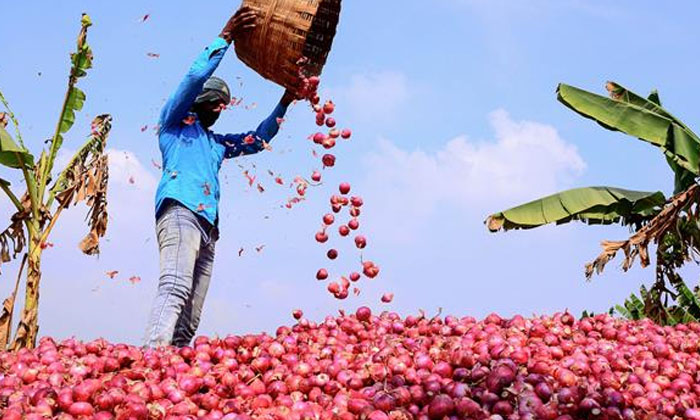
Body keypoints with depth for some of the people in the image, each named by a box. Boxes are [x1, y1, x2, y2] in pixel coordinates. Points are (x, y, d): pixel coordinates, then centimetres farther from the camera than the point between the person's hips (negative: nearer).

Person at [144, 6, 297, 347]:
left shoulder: (218, 143, 34)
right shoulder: (174, 123, 16)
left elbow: (258, 140, 39)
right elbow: (194, 77, 3)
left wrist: (284, 104, 30)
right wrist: (225, 38, 3)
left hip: (208, 227, 8)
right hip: (179, 211, -8)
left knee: (190, 320, -5)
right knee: (175, 288, -30)